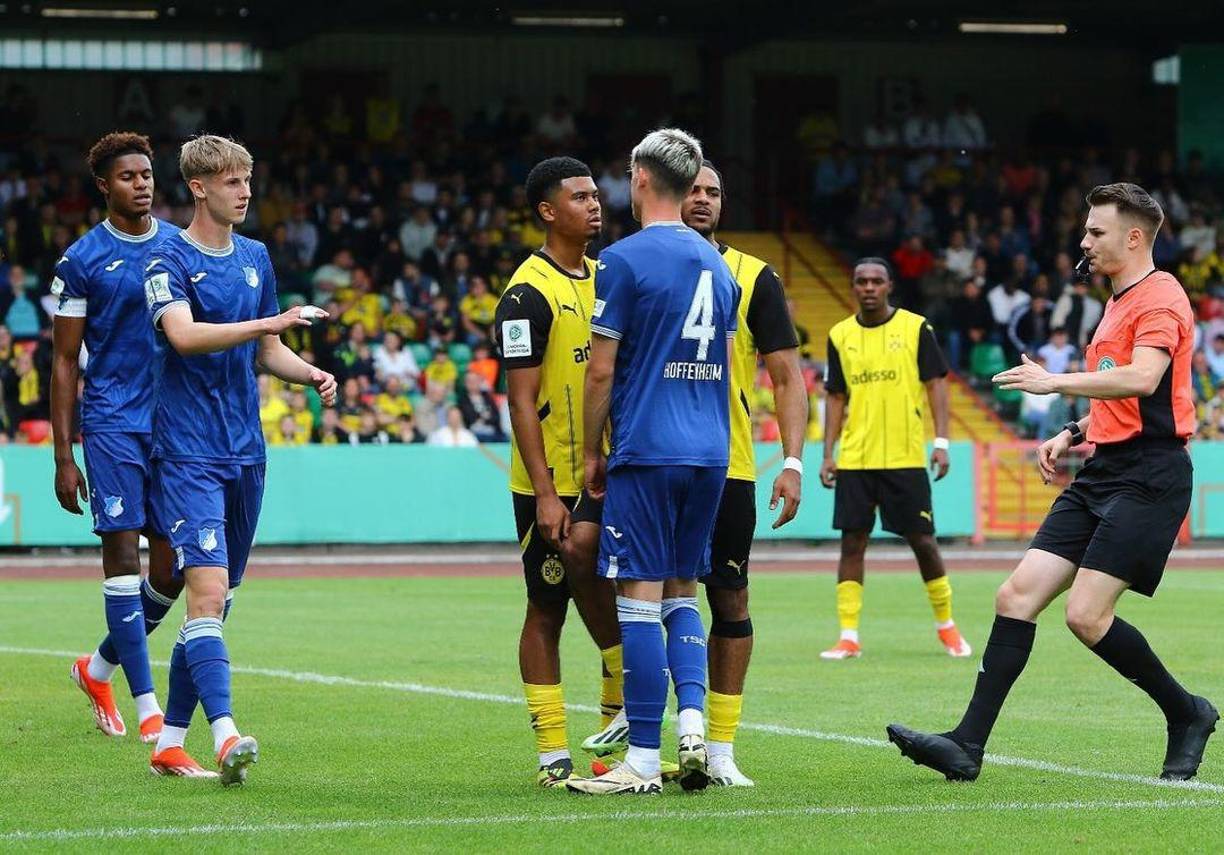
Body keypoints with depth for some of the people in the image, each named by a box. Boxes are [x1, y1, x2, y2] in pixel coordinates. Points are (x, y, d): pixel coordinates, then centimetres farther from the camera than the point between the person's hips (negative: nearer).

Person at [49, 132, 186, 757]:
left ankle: (98, 668, 29)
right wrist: (63, 457, -4)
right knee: (123, 557, -9)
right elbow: (65, 362, 0)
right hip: (112, 426, -4)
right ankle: (150, 716, -9)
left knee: (171, 567, 5)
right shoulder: (82, 261, -2)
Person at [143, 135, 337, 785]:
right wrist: (270, 322, -29)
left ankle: (171, 738, 14)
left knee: (215, 598, 8)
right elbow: (184, 335, -24)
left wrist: (312, 375, 4)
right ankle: (225, 735, -25)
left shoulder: (255, 258, 15)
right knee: (208, 592, -17)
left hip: (245, 452, 7)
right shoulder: (169, 260, -6)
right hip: (189, 454, -7)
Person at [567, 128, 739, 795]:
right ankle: (692, 725, -2)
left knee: (640, 595, -4)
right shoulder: (716, 263, 13)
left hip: (646, 449, -7)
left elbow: (602, 370, -8)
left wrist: (591, 452, 3)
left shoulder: (625, 260, -7)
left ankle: (643, 760, -4)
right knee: (682, 591, 15)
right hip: (710, 453, 7)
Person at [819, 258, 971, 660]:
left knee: (922, 540, 2)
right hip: (854, 460, 2)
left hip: (905, 458, -2)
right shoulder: (840, 336, 8)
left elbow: (935, 384, 0)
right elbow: (836, 397, 12)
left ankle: (946, 625, 20)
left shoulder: (916, 328, 0)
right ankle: (848, 637, 0)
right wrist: (828, 453, 5)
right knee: (852, 541, -2)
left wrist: (941, 441, -9)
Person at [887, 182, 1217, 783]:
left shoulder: (1160, 296, -9)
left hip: (1148, 477, -10)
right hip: (1103, 473, 10)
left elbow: (1142, 379, -26)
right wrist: (1072, 435, 17)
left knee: (1087, 615, -16)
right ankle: (967, 745, -5)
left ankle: (1186, 713, 6)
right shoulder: (1117, 304, 22)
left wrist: (1055, 382, -21)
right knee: (1016, 596, -2)